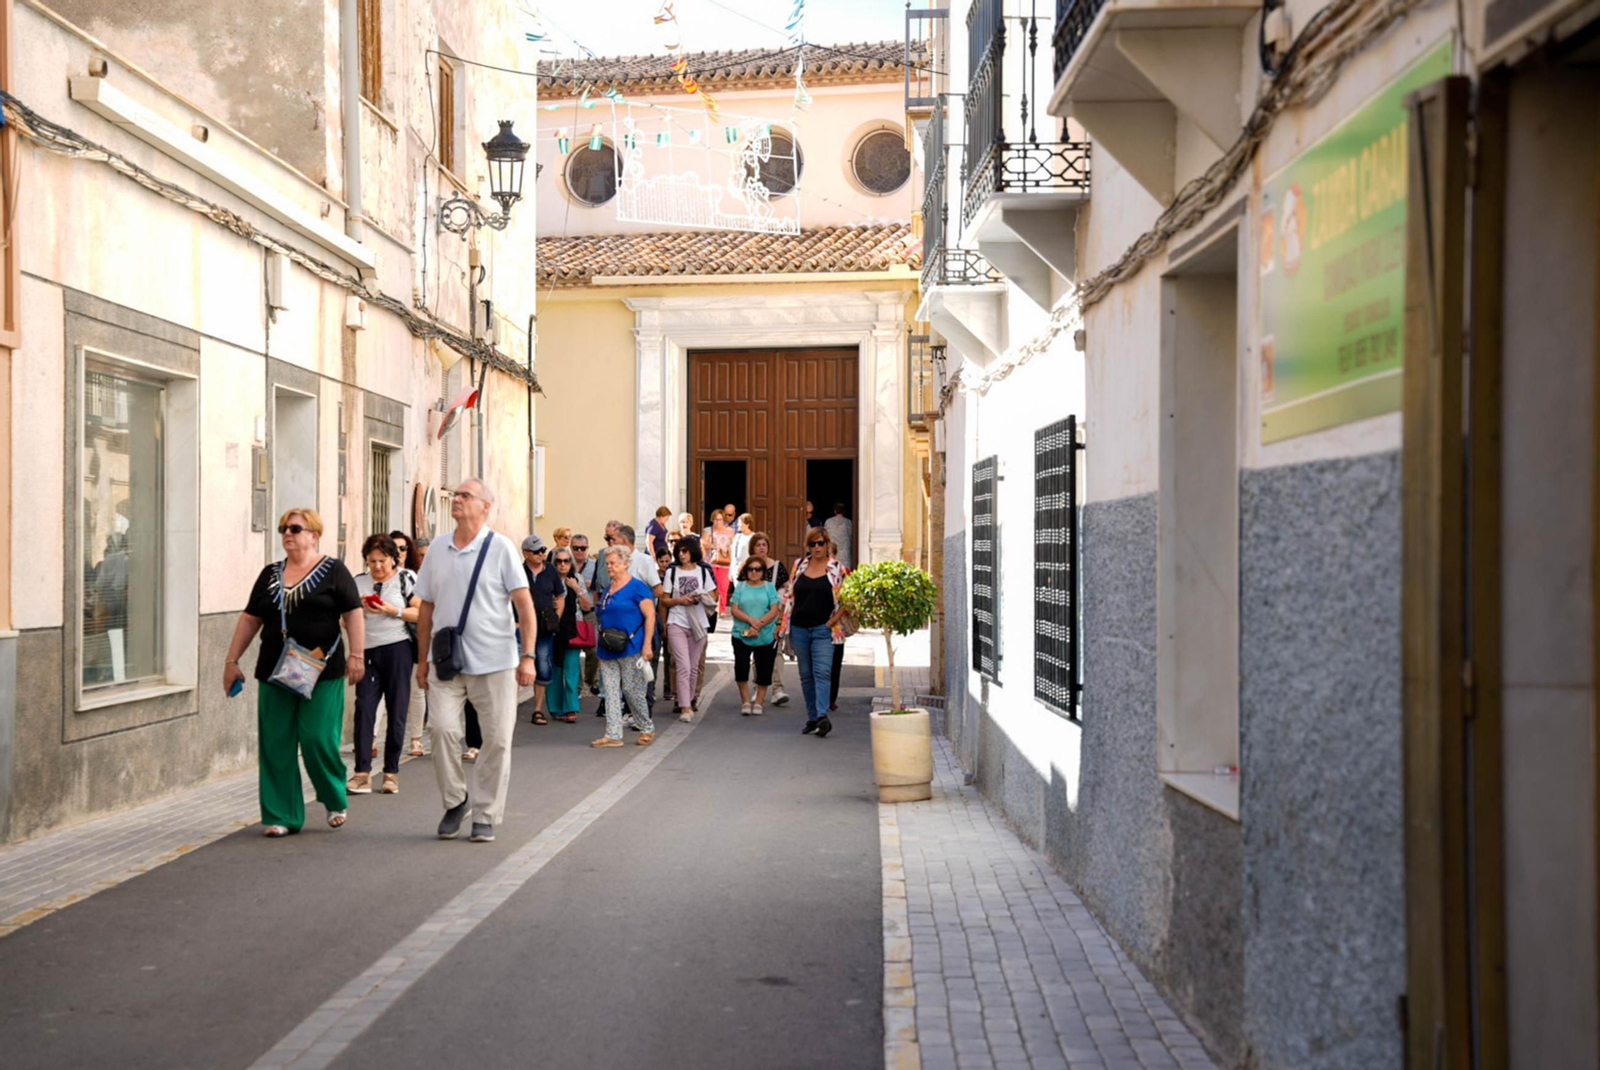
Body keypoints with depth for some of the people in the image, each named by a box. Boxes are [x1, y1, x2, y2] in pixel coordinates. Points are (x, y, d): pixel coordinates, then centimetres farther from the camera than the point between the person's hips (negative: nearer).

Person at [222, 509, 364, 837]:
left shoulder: (333, 571, 1)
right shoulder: (270, 574, 15)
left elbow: (353, 614, -3)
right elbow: (250, 619, 16)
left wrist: (356, 655, -12)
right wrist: (232, 660, 12)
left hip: (322, 673, -4)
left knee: (318, 739, -7)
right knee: (276, 745, 2)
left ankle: (336, 802, 17)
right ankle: (281, 816, 10)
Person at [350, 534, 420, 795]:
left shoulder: (405, 579, 3)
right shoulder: (359, 582, 13)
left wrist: (392, 611, -14)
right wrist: (359, 608, -4)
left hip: (397, 648, -3)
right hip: (367, 650, 3)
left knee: (397, 711, 1)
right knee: (364, 708, -8)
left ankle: (391, 772, 10)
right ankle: (362, 773, -9)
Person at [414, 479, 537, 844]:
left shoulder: (501, 547, -2)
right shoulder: (437, 551, 9)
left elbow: (525, 605, -5)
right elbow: (426, 609, 14)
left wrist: (528, 655, -12)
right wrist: (423, 660, 13)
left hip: (494, 662, -2)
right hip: (446, 661, 2)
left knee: (497, 739, 1)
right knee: (443, 728, -12)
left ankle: (485, 815, 15)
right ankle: (454, 800, 11)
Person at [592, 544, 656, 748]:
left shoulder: (637, 587, -6)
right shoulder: (607, 590, 16)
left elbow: (650, 616, -10)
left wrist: (647, 645, -17)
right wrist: (600, 647, 18)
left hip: (630, 648, -7)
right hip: (608, 651, 7)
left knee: (632, 691, -2)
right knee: (610, 691, 2)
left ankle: (647, 729, 16)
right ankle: (613, 735, 2)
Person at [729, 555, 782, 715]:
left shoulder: (769, 587, 5)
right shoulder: (740, 587, 7)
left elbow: (774, 611, -4)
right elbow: (734, 609, -2)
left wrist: (759, 626, -16)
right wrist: (751, 620, -17)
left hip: (765, 637, 0)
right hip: (742, 635, 0)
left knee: (763, 672, 5)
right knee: (741, 668, -10)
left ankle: (758, 703, 18)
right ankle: (745, 702, 4)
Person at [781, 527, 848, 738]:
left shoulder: (837, 568, -1)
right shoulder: (799, 566, 9)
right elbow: (789, 595, 14)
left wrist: (833, 620, -8)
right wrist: (784, 624, 8)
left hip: (823, 628, -4)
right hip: (799, 629, 4)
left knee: (822, 672, -17)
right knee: (806, 675, 9)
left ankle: (822, 716, -27)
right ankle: (812, 718, 17)